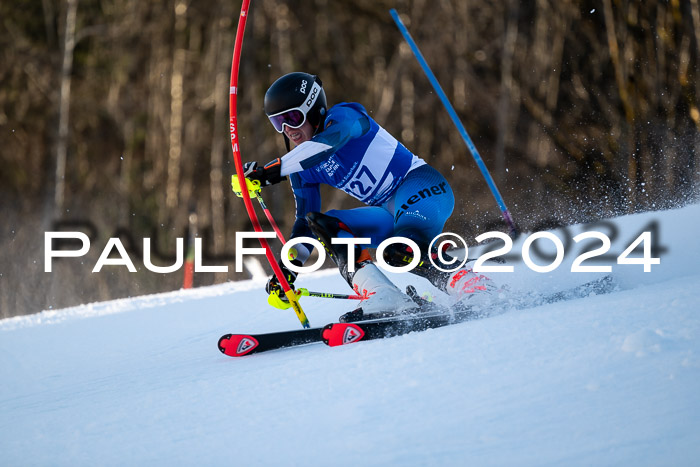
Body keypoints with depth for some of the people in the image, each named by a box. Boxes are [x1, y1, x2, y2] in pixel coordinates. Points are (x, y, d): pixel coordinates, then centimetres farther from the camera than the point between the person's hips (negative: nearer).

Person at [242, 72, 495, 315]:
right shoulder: (302, 168, 11)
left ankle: (476, 289, -32)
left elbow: (325, 144, -34)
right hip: (391, 212, 8)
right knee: (326, 226, -11)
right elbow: (305, 220, 18)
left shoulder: (344, 117, -11)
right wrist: (287, 270, 7)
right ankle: (384, 299, -26)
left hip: (422, 187, -8)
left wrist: (270, 170, -40)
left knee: (403, 251, -34)